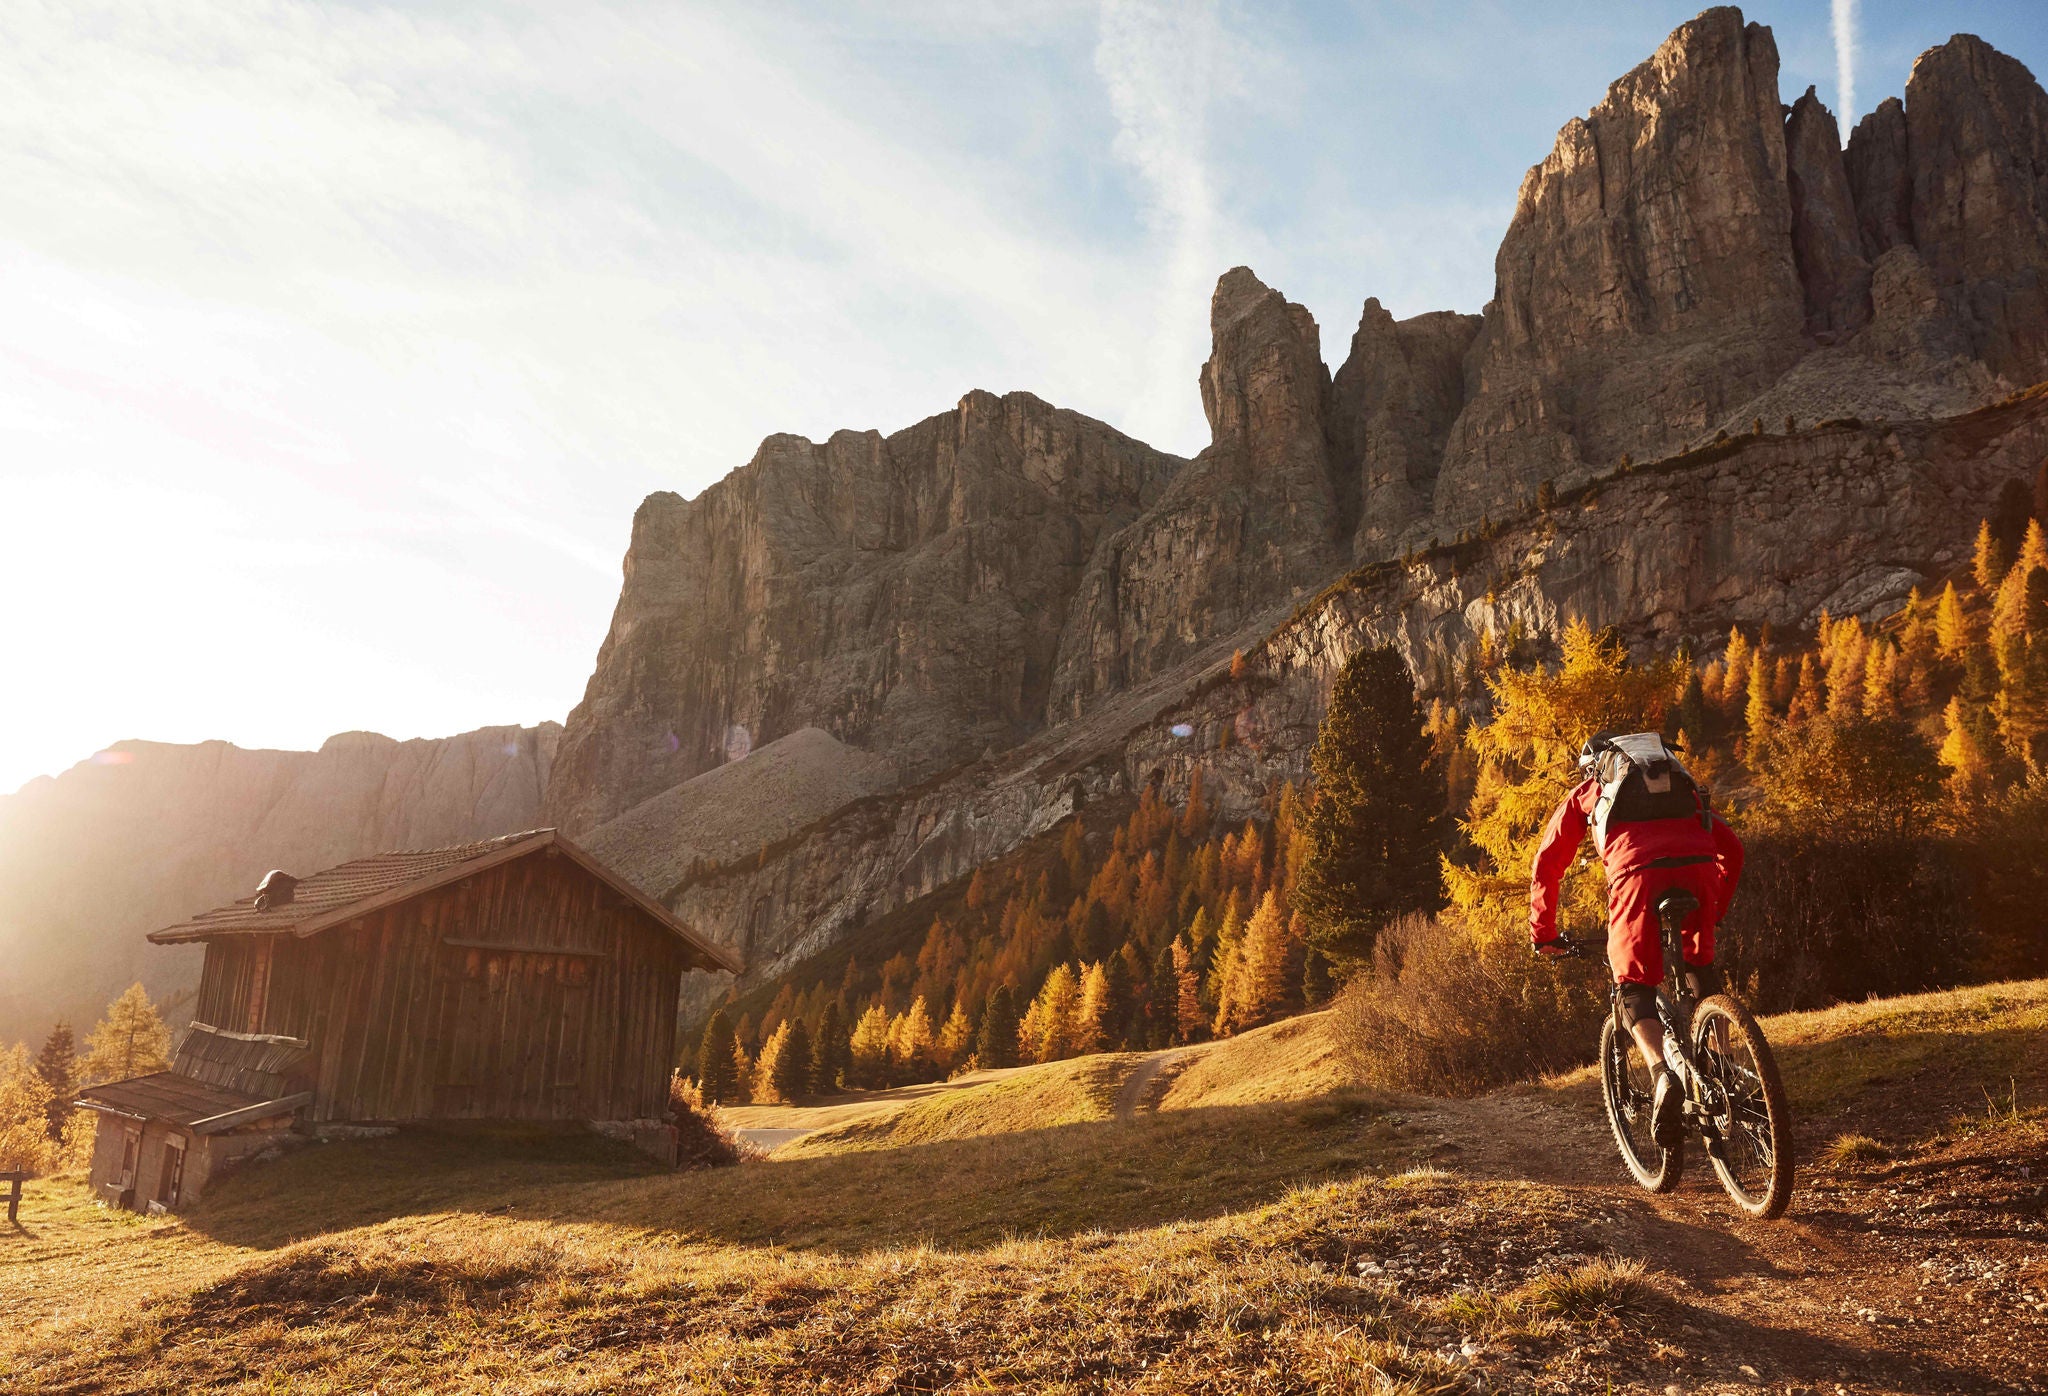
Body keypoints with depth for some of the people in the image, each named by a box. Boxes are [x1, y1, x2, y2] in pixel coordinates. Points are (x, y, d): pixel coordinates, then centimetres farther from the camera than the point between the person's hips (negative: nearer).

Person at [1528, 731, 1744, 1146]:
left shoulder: (1587, 791, 30)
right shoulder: (1680, 783, 39)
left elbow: (1546, 864, 26)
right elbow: (1731, 847, 35)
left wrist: (1543, 933, 31)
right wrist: (1716, 909, 45)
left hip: (1638, 872, -3)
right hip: (1698, 866, 3)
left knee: (1634, 988, 4)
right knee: (1699, 968, 27)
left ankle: (1664, 1075, -21)